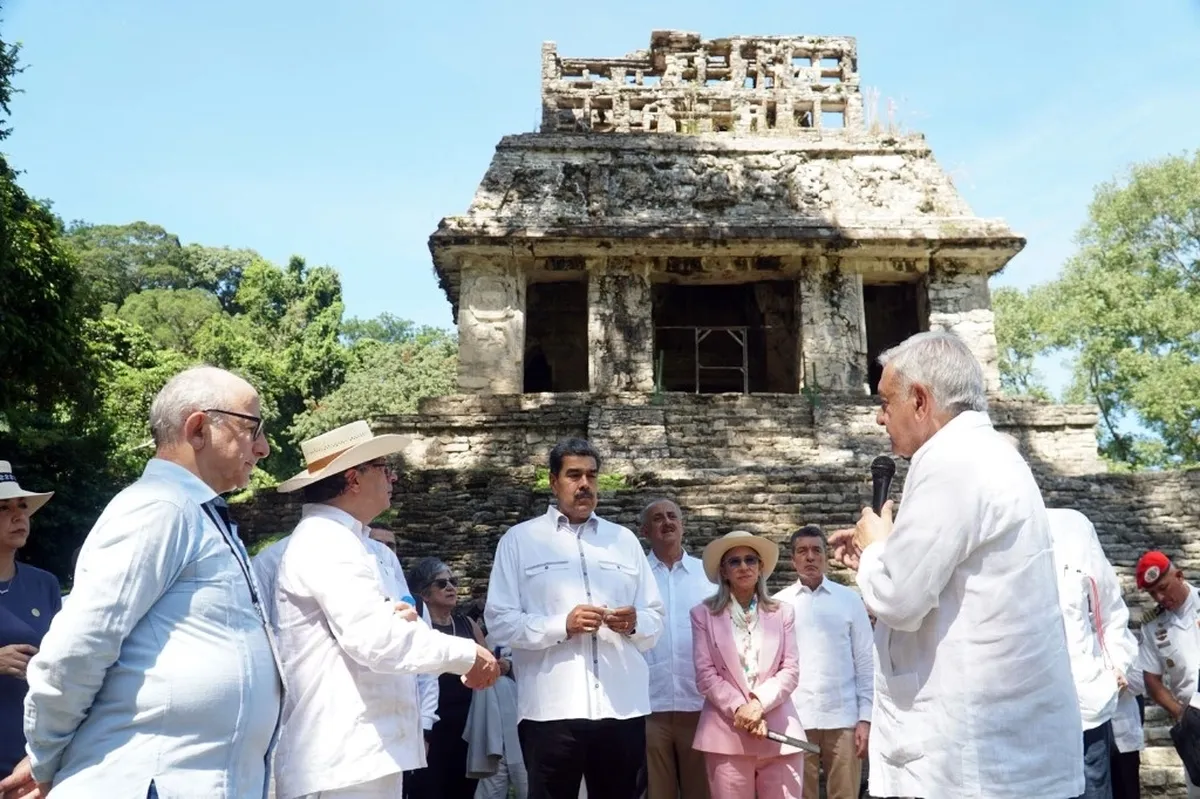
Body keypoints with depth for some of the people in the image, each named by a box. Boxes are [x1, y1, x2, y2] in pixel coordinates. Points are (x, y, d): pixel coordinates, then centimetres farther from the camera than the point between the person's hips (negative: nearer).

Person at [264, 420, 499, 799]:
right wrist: (466, 654, -15)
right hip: (344, 758, -10)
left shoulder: (338, 538, 17)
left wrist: (394, 617, -1)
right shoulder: (326, 540, -14)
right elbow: (374, 639, -25)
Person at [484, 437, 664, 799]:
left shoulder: (624, 540, 17)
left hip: (623, 707, 3)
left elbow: (655, 620, 13)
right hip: (551, 708, -3)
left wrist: (634, 623, -10)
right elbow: (499, 622, -2)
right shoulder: (519, 539, 6)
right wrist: (562, 625, -15)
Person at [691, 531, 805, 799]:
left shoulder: (782, 612, 10)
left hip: (779, 732, 2)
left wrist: (759, 703, -10)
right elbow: (705, 674, -1)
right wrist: (739, 709, -12)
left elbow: (791, 670, 4)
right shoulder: (704, 614, 4)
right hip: (727, 734, -2)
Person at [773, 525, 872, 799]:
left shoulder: (850, 599, 5)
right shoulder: (778, 604, 5)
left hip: (843, 718, 0)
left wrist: (866, 717, -1)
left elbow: (866, 662, 5)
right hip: (794, 719, 0)